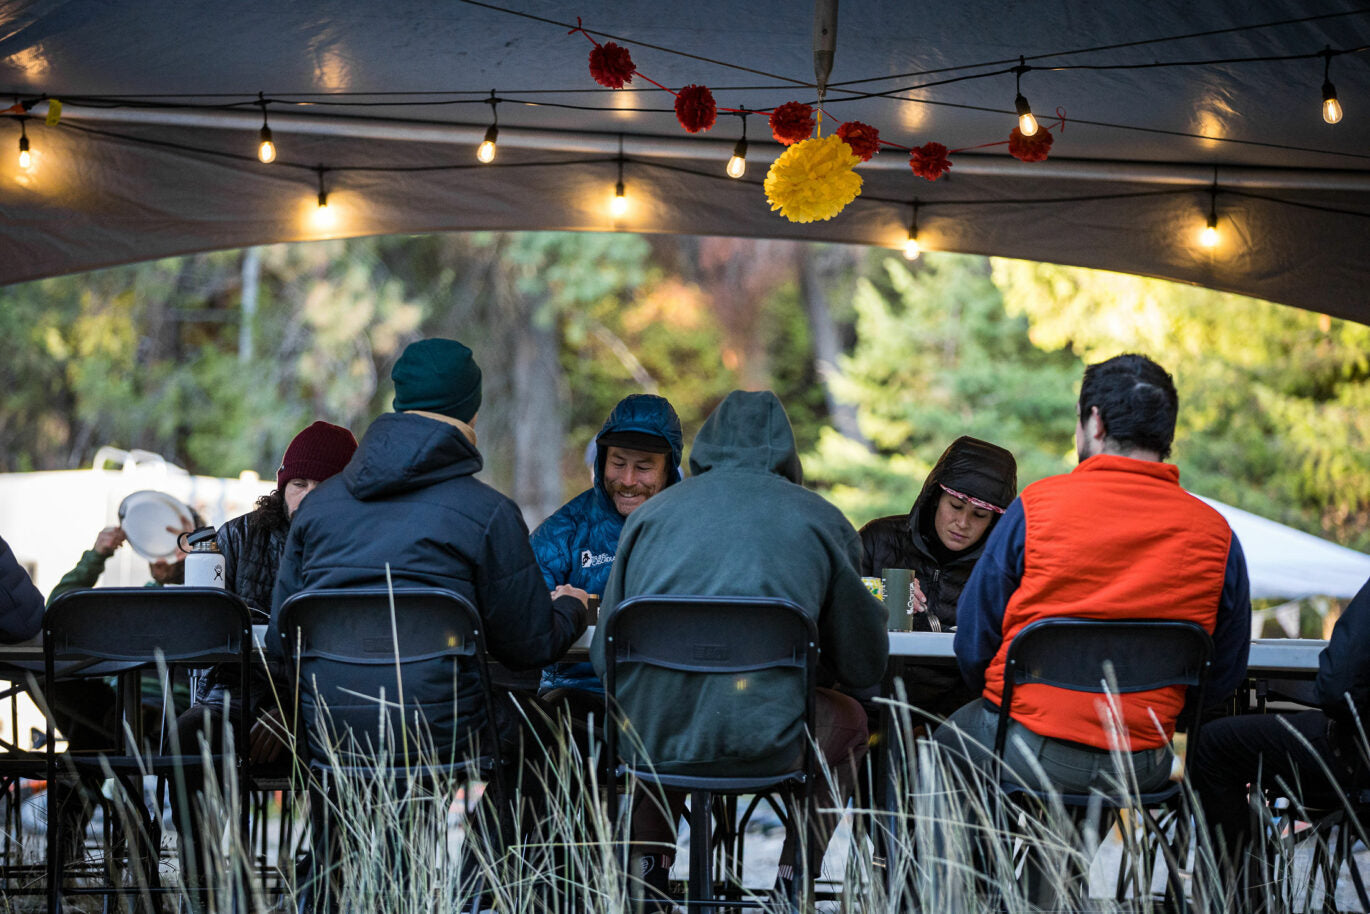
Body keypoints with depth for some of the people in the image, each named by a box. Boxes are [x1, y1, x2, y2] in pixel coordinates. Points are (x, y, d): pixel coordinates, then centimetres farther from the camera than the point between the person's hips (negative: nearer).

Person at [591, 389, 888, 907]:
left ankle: (649, 868, 32)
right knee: (846, 720, 32)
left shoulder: (650, 513, 12)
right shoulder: (820, 520, 8)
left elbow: (604, 657, 15)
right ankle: (793, 879, 26)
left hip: (652, 740, 2)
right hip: (761, 744, -2)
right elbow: (864, 665, 13)